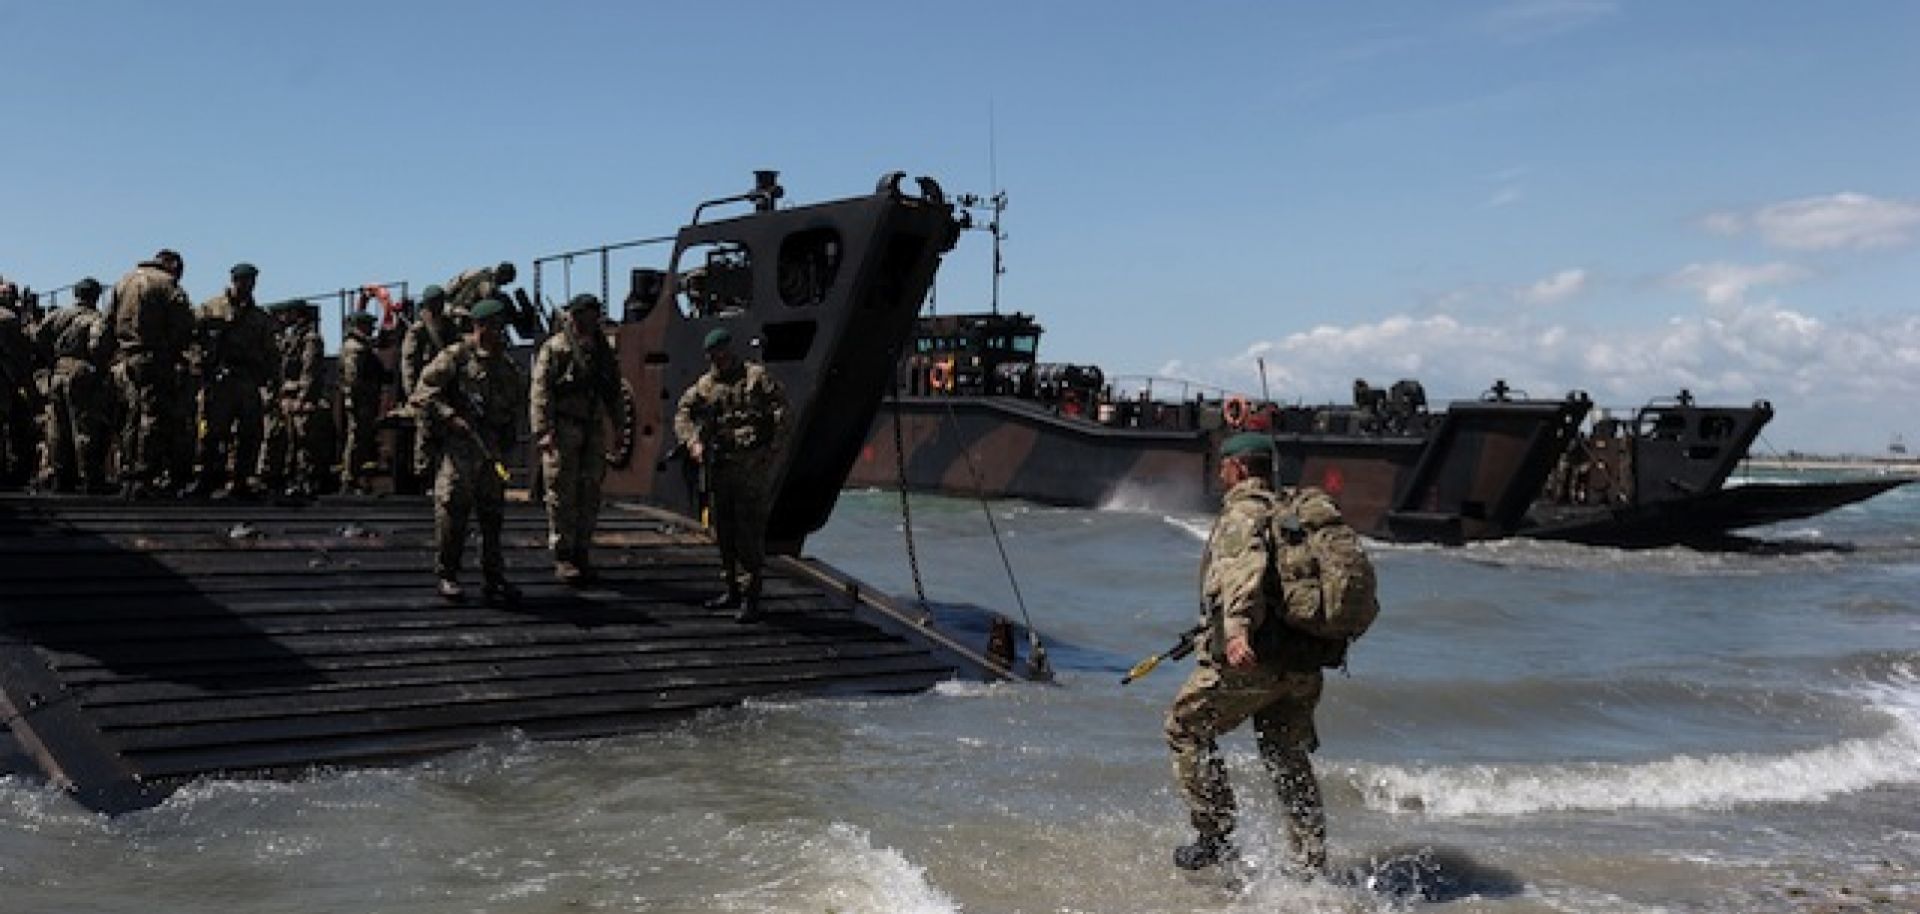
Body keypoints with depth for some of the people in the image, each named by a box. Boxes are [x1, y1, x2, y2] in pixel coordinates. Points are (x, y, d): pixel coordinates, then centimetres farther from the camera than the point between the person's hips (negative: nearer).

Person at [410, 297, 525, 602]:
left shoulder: (508, 366, 15)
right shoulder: (455, 357, -3)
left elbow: (520, 402, 28)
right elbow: (423, 394, -7)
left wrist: (506, 424, 12)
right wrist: (451, 418, -16)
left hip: (492, 449, 6)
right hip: (459, 446, -6)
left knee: (493, 514, 7)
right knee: (452, 510, -5)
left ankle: (494, 579, 14)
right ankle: (447, 575, 6)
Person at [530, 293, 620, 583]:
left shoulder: (603, 350, 15)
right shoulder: (555, 348, -4)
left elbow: (614, 393, 21)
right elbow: (541, 392, -10)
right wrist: (544, 431, -18)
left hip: (594, 429, 6)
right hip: (563, 429, -6)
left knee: (590, 496, 8)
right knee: (562, 495, -4)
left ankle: (582, 553, 17)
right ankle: (562, 557, 1)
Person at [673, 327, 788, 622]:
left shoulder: (756, 375, 1)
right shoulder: (704, 385, 13)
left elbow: (780, 407, -6)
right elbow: (683, 413, 12)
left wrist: (773, 445, -15)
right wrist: (693, 441, -7)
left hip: (753, 465, -6)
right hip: (720, 465, 6)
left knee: (750, 531, -8)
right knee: (723, 531, 13)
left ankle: (751, 597, -5)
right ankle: (732, 590, 25)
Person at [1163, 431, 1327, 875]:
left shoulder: (1241, 514, -10)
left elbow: (1247, 568, -29)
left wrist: (1238, 629, -43)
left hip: (1251, 658, -8)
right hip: (1303, 664, 8)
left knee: (1186, 729, 9)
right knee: (1289, 757, 17)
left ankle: (1216, 838, 8)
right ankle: (1311, 865, 17)